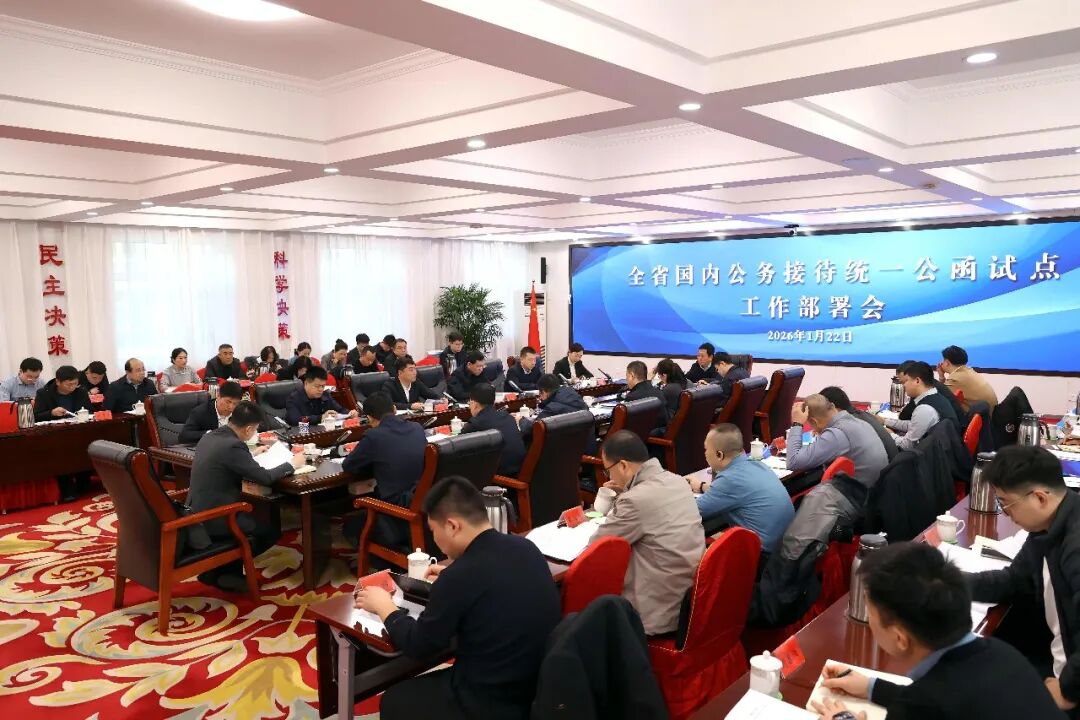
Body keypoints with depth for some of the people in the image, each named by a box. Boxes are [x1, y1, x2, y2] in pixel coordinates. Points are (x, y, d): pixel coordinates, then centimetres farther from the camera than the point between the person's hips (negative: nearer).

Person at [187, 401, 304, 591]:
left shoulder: (209, 437, 5)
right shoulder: (233, 445, -23)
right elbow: (264, 477, -18)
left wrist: (251, 454, 28)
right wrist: (292, 464, -3)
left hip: (197, 513, 9)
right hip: (213, 518, -9)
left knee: (253, 517, 27)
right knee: (271, 531, 7)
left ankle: (218, 569, 22)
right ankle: (222, 571, 9)